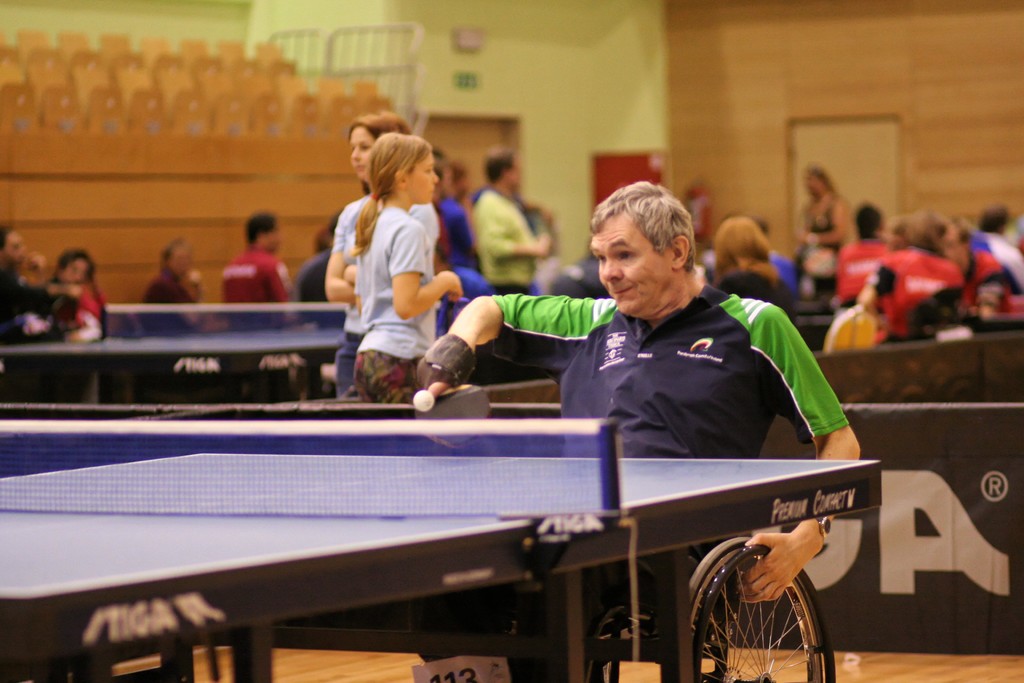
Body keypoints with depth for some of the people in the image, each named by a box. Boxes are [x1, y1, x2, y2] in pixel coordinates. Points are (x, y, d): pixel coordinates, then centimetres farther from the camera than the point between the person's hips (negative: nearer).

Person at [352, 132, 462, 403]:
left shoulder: (372, 226, 16)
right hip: (400, 359, -9)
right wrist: (444, 282, -6)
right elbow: (406, 305, -20)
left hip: (368, 357, 9)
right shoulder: (409, 230, -11)